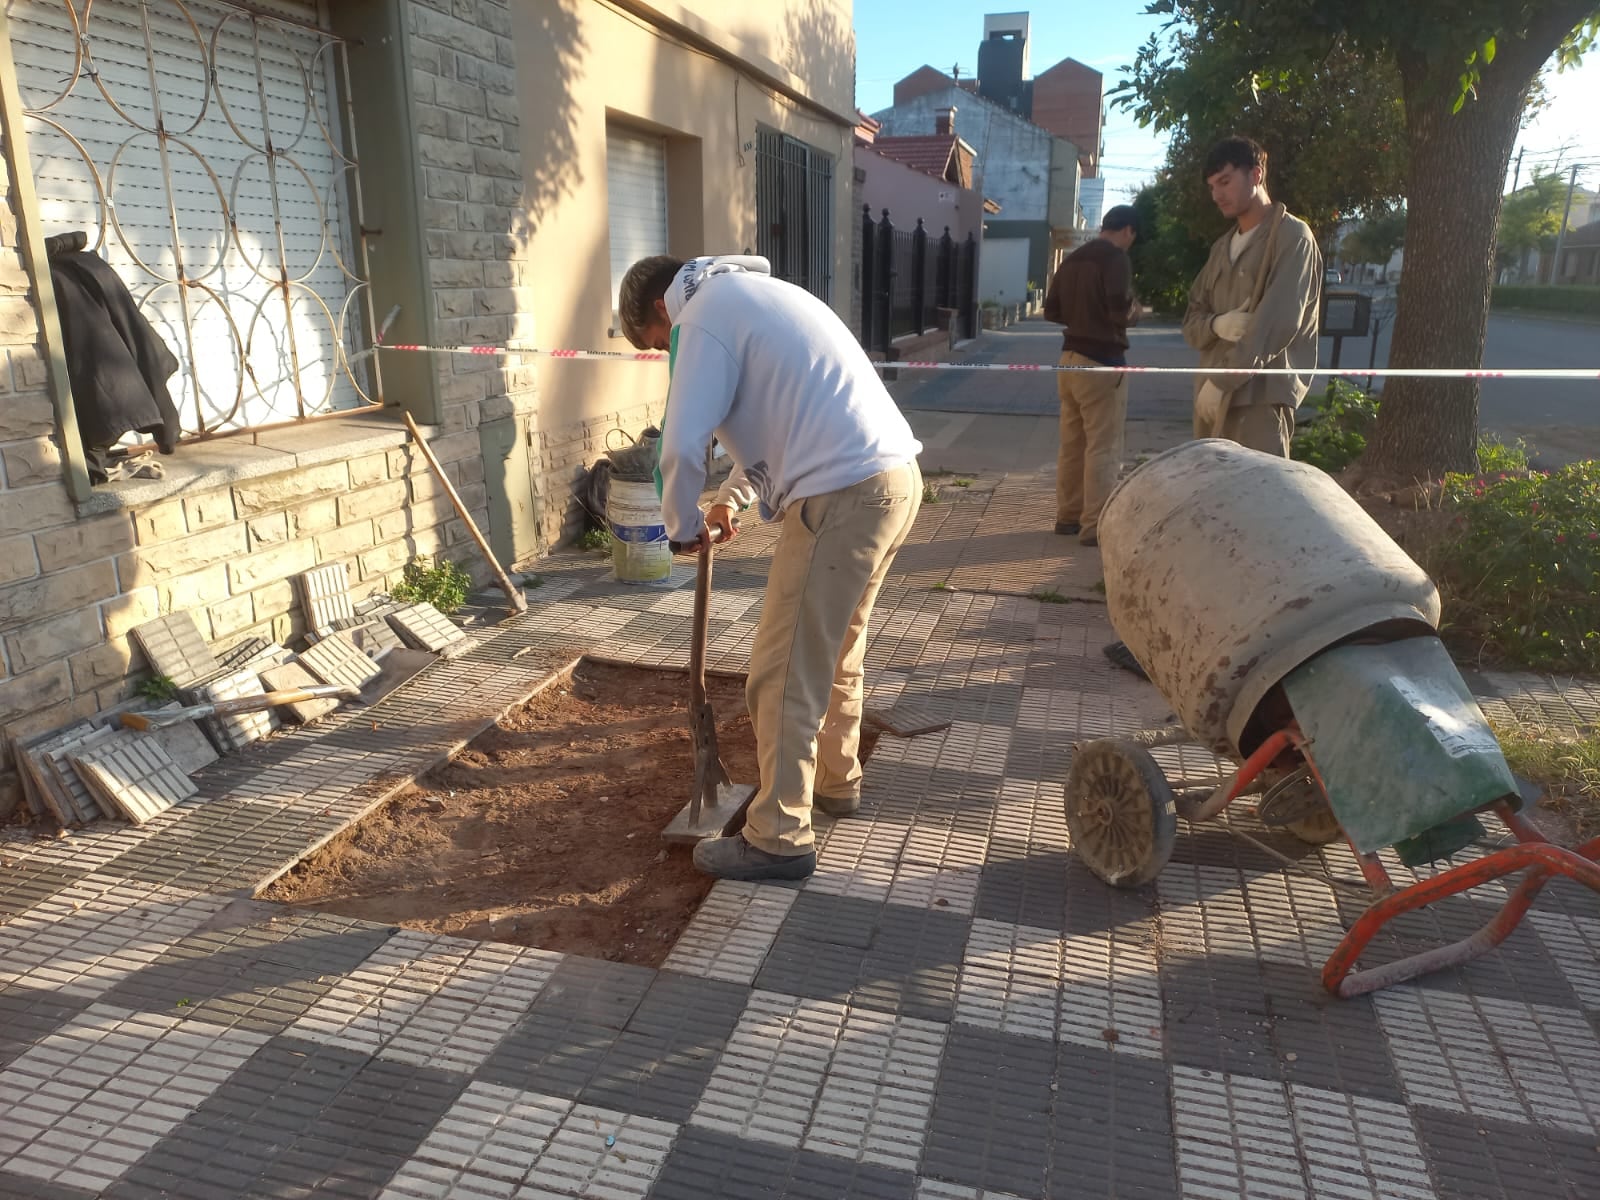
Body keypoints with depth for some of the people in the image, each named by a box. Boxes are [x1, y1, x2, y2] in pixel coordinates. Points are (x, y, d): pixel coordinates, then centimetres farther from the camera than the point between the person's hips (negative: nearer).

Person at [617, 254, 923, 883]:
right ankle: (836, 781, 39)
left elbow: (683, 442, -14)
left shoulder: (705, 312, -5)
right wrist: (734, 495, 23)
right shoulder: (756, 291, 25)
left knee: (784, 673, 0)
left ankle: (779, 837, 10)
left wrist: (684, 524, 4)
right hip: (896, 477, 10)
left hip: (842, 497, -10)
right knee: (837, 649, 23)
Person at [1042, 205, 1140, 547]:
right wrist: (1134, 314, 0)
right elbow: (1120, 309, -20)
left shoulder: (1072, 259, 13)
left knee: (1072, 443, 13)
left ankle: (1068, 515, 19)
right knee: (1103, 446, -4)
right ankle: (1095, 525, -4)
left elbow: (1051, 310, 15)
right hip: (1102, 360, -8)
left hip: (1071, 357, 8)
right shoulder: (1116, 258, -10)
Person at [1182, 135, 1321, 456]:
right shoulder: (1222, 247, 21)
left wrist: (1221, 381, -18)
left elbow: (1275, 323, -15)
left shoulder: (1292, 237, -3)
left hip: (1260, 396, -7)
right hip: (1212, 396, 7)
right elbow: (1192, 319, 17)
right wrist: (1217, 324, -7)